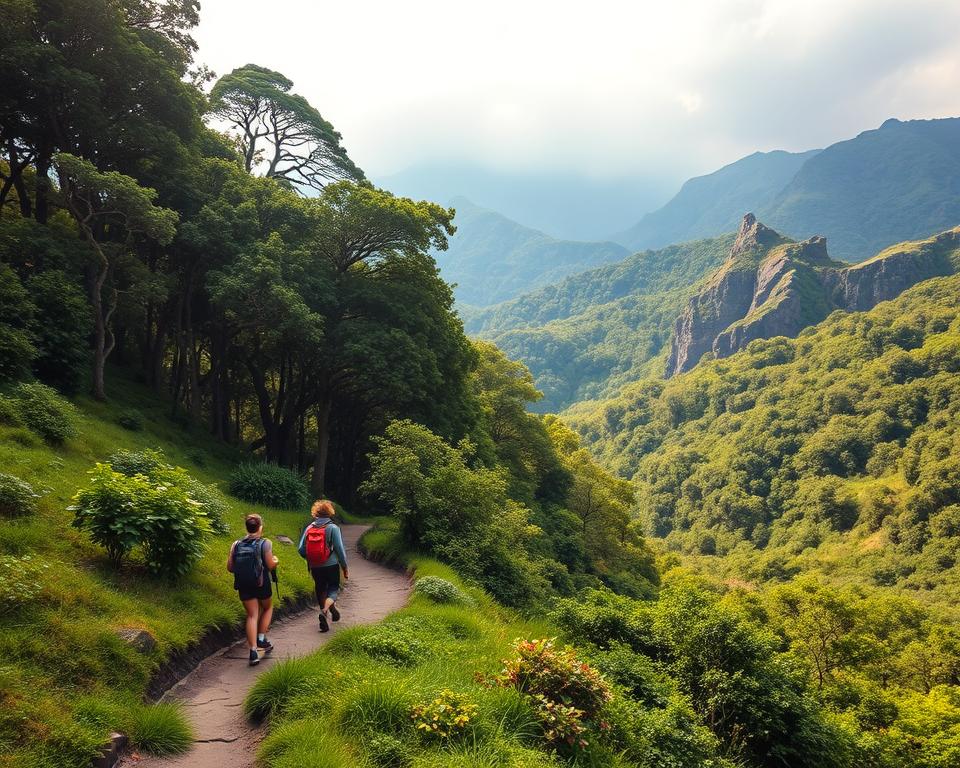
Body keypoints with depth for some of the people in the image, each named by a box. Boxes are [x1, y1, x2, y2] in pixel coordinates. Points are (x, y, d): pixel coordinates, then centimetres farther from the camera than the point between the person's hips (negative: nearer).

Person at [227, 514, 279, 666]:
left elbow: (230, 567, 2)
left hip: (243, 585, 3)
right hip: (261, 584, -3)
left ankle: (253, 651, -2)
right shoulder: (265, 543, -9)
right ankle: (261, 639, 16)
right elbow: (270, 565, -12)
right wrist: (276, 561, 10)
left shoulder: (236, 544, 2)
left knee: (252, 616, 6)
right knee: (267, 608, 24)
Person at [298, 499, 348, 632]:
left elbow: (301, 549, 0)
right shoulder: (333, 528, -11)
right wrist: (344, 566, 0)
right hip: (331, 565, -3)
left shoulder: (309, 528, 0)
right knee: (333, 589, 12)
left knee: (321, 590, 16)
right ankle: (325, 610, -17)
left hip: (315, 568, 3)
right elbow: (340, 550, -11)